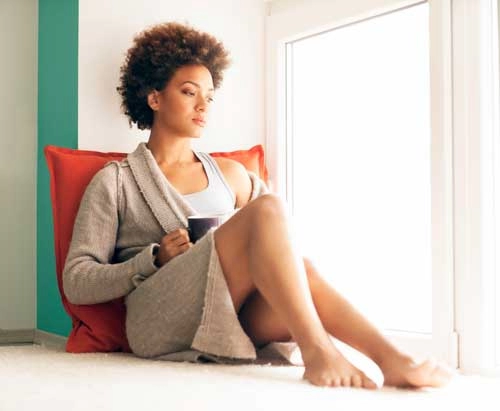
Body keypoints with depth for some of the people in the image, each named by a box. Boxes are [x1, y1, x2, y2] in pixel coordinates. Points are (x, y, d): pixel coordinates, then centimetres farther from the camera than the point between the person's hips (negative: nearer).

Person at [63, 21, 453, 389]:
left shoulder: (231, 175, 23)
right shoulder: (115, 181, 9)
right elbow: (76, 283, 2)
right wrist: (155, 259, -11)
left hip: (231, 324, 5)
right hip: (163, 323, -4)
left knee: (302, 271, -29)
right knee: (267, 209, -24)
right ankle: (317, 349, -33)